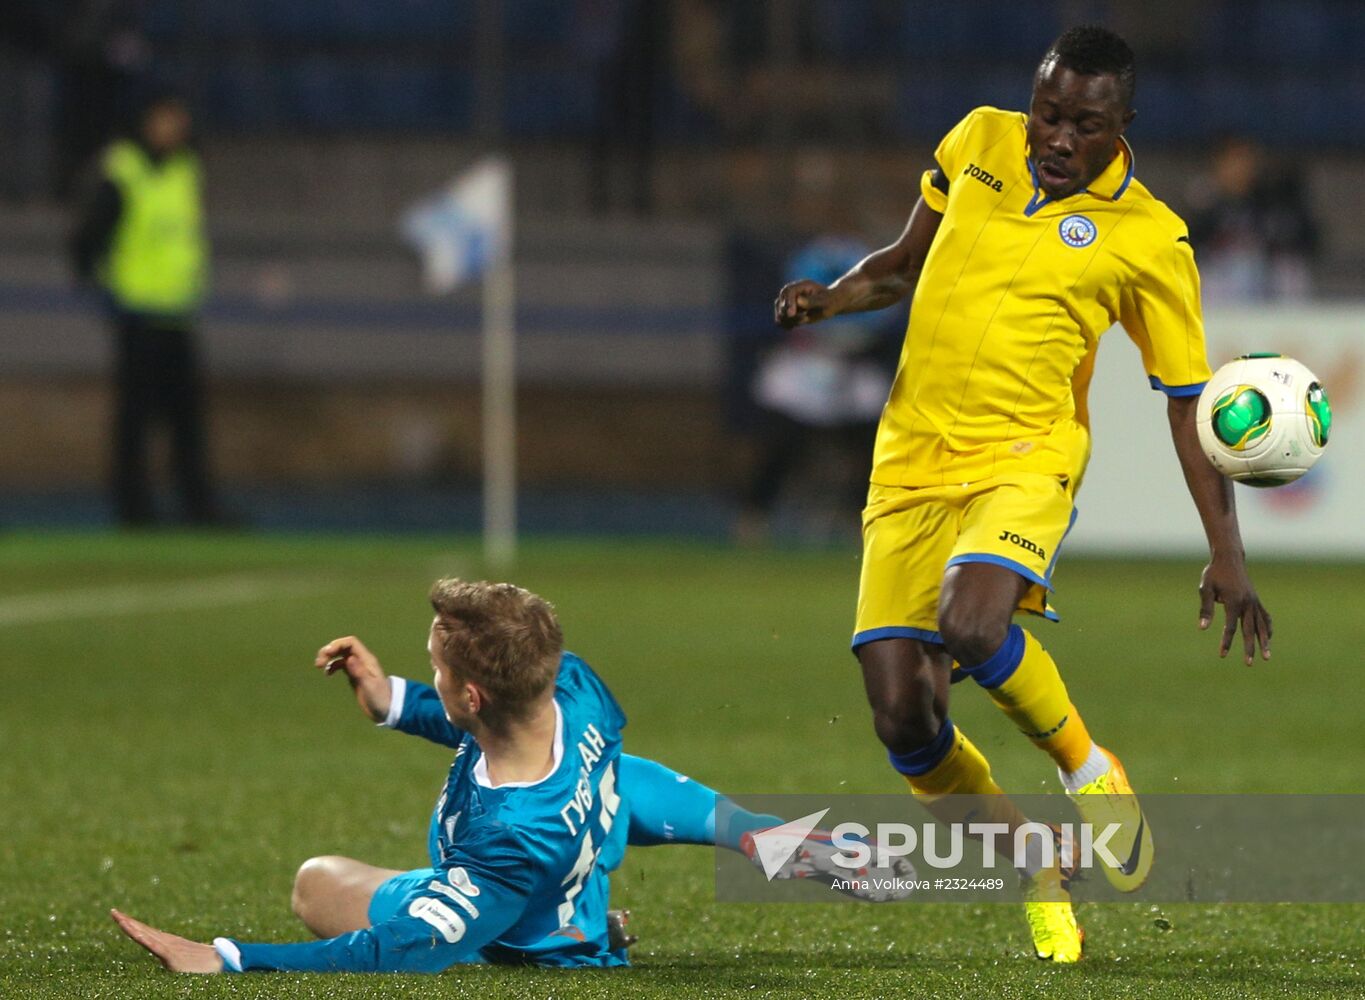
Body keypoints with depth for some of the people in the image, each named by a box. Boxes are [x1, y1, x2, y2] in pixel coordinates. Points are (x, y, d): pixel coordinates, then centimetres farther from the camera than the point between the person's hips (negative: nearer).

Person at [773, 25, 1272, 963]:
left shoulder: (1149, 240, -4)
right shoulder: (980, 141, 6)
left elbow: (1189, 401, 0)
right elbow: (906, 262, 22)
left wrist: (1227, 551, -4)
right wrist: (829, 297, 1)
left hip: (1026, 456, -4)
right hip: (913, 463, 4)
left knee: (972, 624, -34)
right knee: (904, 719, -7)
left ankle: (1089, 771, -5)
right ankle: (1037, 866, 19)